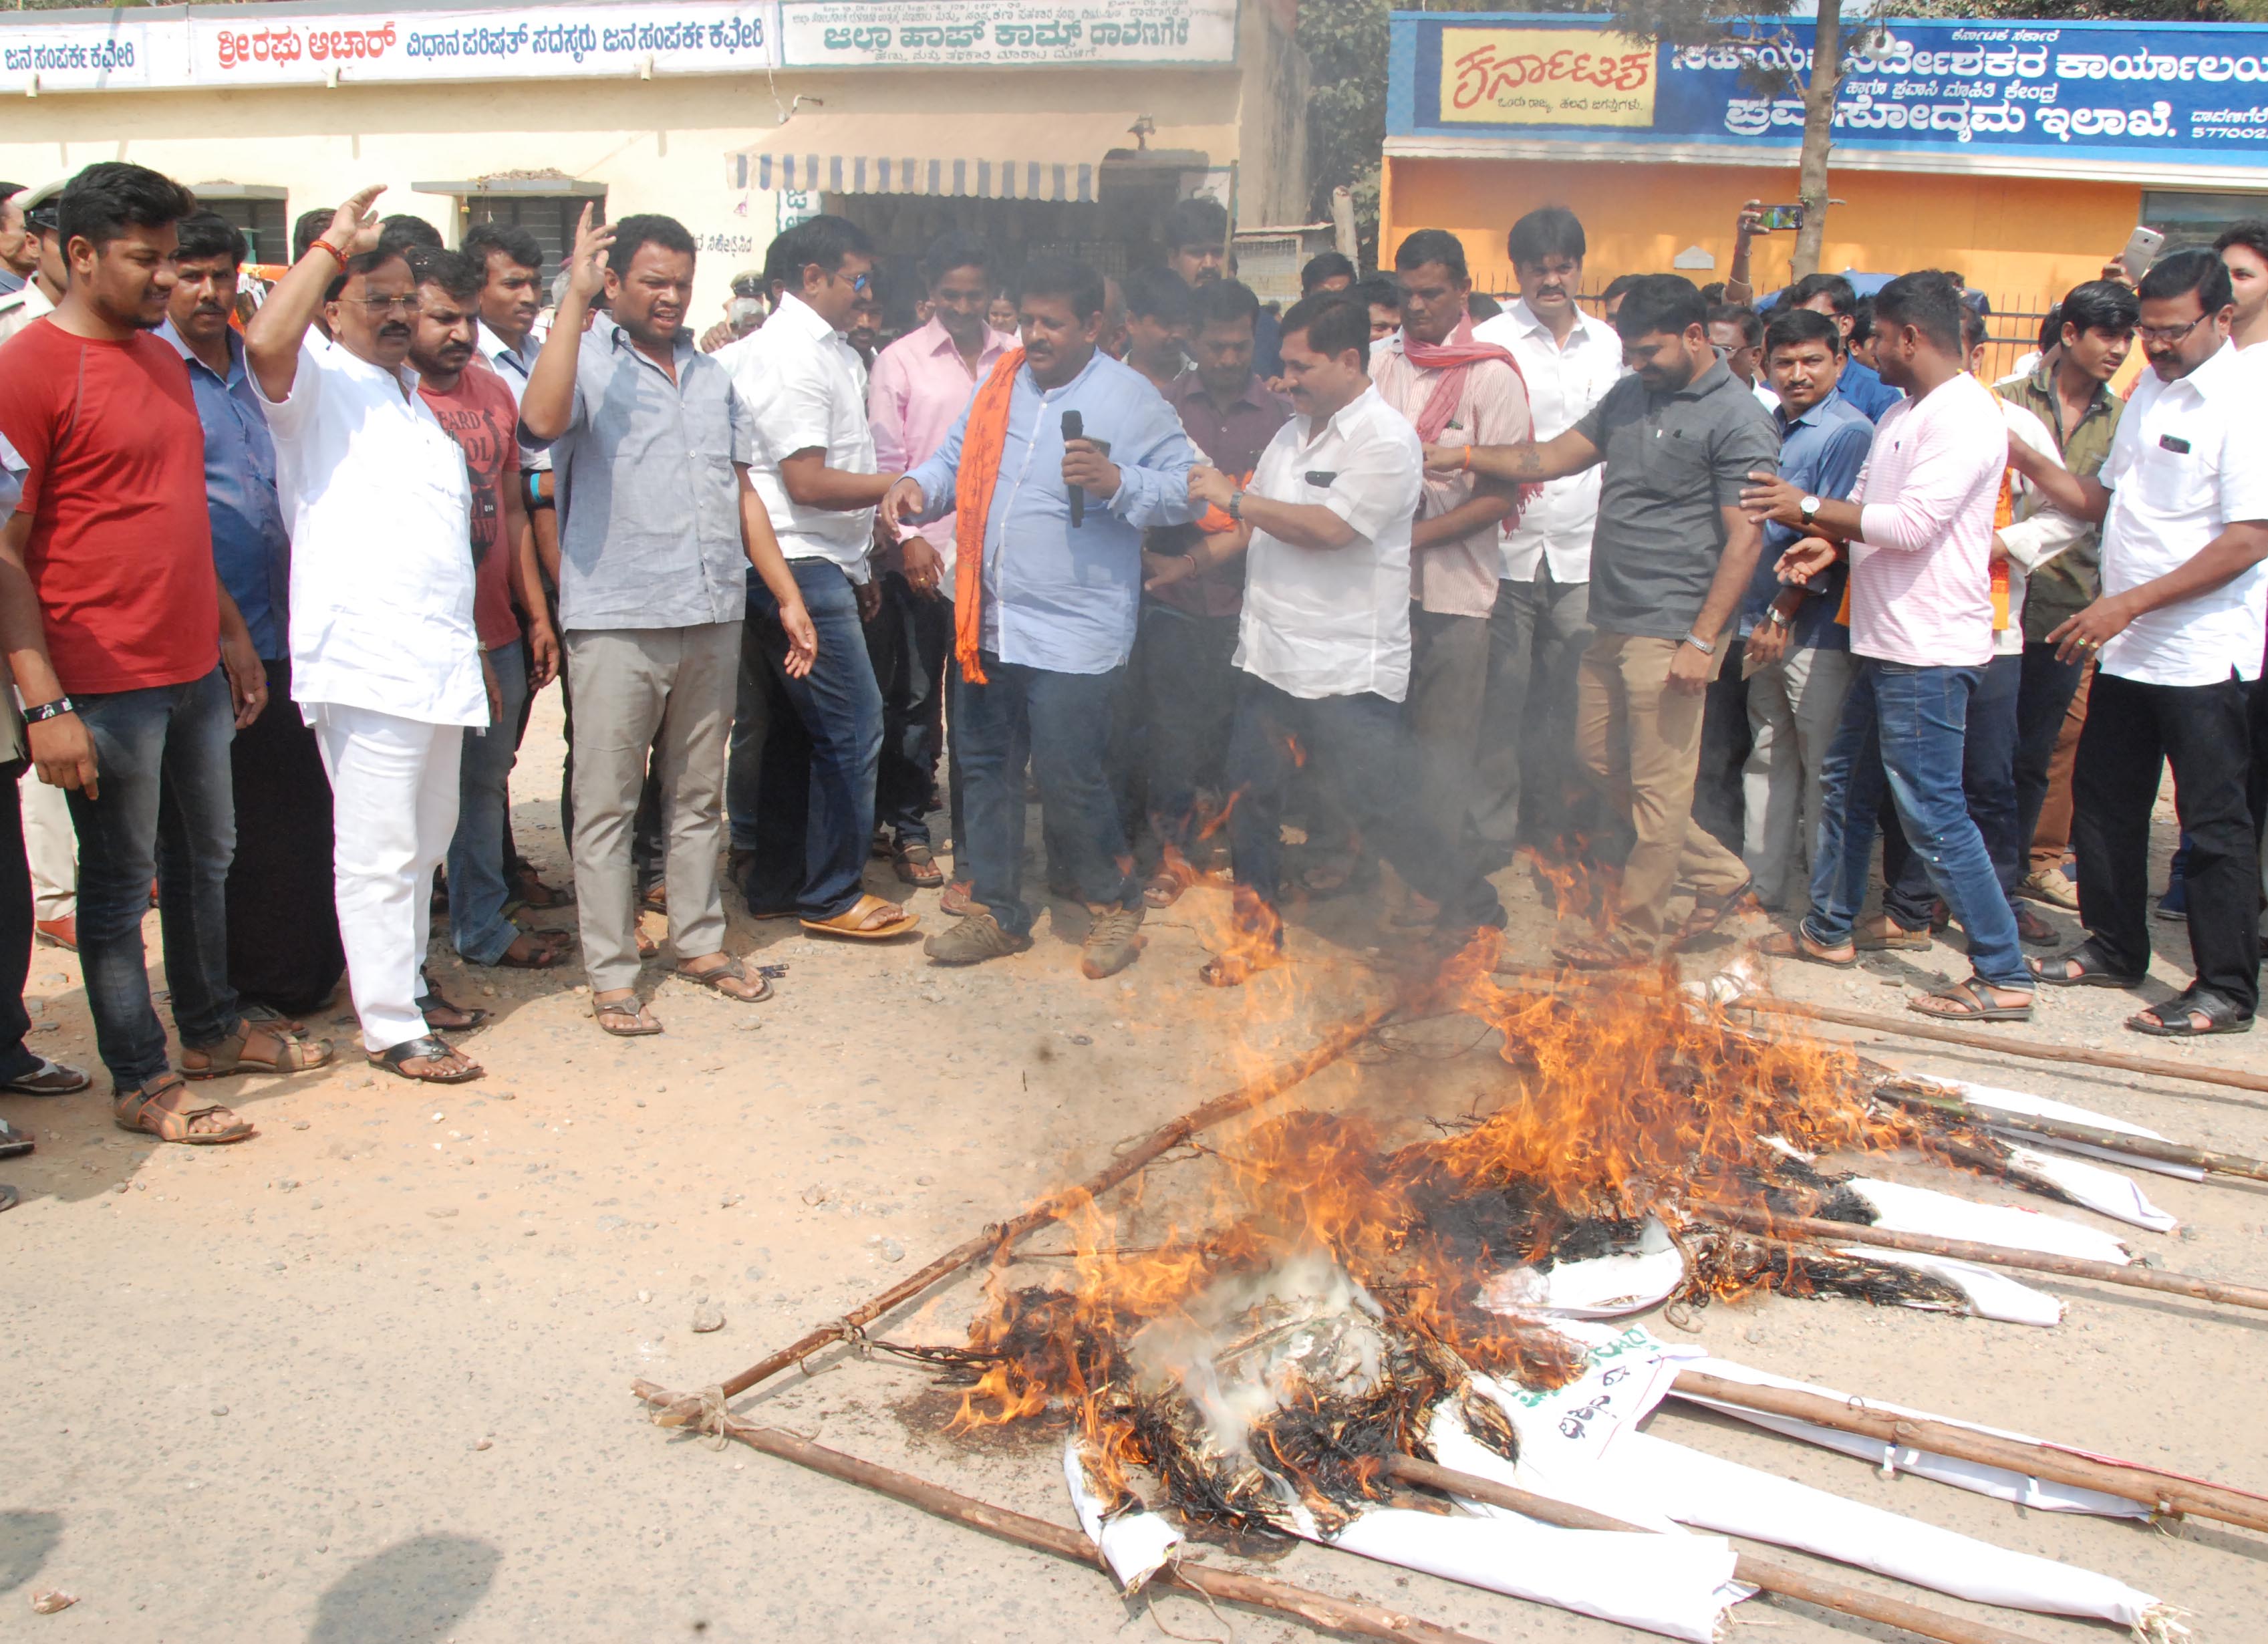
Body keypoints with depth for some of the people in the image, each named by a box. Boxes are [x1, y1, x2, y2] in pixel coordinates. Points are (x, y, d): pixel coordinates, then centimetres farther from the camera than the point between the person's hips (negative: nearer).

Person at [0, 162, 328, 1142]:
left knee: (206, 858, 18)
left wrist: (233, 633, 19)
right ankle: (141, 1083, 17)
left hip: (196, 669, 8)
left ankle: (213, 1029, 35)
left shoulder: (163, 360, 13)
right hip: (104, 686, -8)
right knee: (121, 883, 5)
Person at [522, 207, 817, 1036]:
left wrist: (788, 595, 12)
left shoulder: (712, 376, 16)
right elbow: (543, 420, -26)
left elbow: (742, 493, 18)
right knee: (606, 805, 1)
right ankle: (611, 974, 9)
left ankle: (701, 941, 28)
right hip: (616, 622, -5)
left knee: (699, 796, 15)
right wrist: (575, 297, -22)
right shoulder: (586, 361, -2)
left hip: (713, 619, 5)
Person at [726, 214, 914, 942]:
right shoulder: (792, 356, -13)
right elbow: (808, 483, -19)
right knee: (852, 725, -5)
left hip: (821, 567, 10)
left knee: (785, 730, 14)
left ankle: (774, 884, 23)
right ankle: (832, 895, 5)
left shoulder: (832, 353, 18)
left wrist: (860, 566, 20)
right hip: (800, 569, -10)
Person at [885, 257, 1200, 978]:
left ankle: (1114, 903, 20)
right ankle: (997, 913, 29)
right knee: (986, 766, 14)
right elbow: (956, 459, 18)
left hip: (1074, 633, -6)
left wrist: (1115, 481, -23)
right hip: (988, 624, 6)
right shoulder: (1000, 384, 10)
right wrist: (918, 487, -3)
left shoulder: (1129, 399, -6)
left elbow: (1186, 490, -7)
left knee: (1066, 777, -5)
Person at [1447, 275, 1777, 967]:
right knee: (1601, 758, 15)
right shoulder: (1629, 397, 14)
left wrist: (1702, 642, -19)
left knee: (1658, 786, 1)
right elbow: (1552, 458, 15)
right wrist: (1462, 456, 2)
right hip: (1614, 622, 9)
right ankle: (1719, 875, 27)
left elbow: (1744, 540, -14)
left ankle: (1633, 934, 13)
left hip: (1671, 632, -9)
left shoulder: (1738, 421, -10)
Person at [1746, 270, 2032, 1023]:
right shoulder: (1900, 416, 16)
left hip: (1930, 653, -11)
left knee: (1933, 812, -8)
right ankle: (1828, 929, 34)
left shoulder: (1964, 416, -16)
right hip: (1884, 642, 11)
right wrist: (1832, 539, 2)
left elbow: (1913, 523, -24)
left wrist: (1812, 508, -14)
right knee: (1845, 783, 19)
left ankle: (2003, 976, -1)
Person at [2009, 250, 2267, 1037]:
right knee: (2104, 801, 15)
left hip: (2201, 654, -8)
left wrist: (2129, 603, -22)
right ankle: (2115, 949, 31)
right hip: (2125, 648, 8)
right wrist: (2027, 462, 2)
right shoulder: (2147, 395, 11)